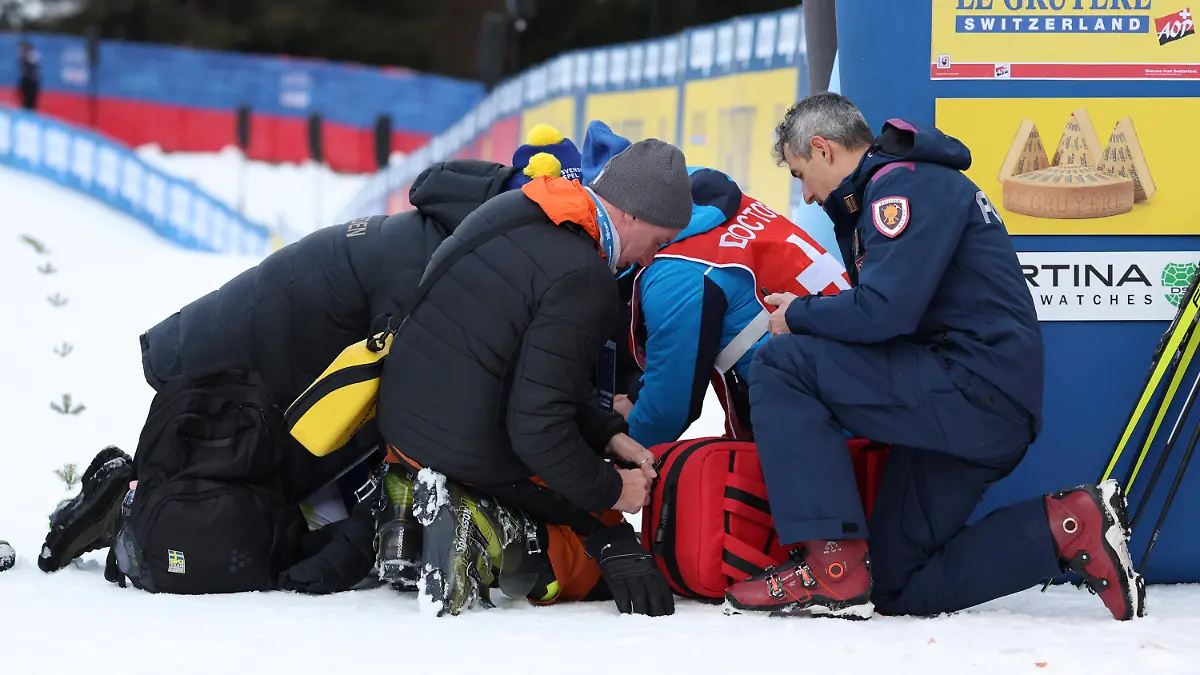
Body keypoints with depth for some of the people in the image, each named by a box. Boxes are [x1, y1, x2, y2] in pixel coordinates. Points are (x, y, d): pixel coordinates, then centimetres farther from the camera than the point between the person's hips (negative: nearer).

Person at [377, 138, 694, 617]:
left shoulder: (509, 212, 4)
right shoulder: (584, 280, -23)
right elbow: (538, 426, -24)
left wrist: (607, 433, 10)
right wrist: (610, 489, -9)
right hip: (479, 449, -8)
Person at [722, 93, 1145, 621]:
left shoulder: (905, 184, -10)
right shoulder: (882, 191, 24)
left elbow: (883, 311, -22)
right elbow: (883, 313, 25)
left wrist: (798, 316, -5)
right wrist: (804, 313, 12)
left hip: (976, 392, -11)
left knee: (781, 367, -14)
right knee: (895, 589, 10)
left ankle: (832, 569, -18)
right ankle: (1065, 524, 3)